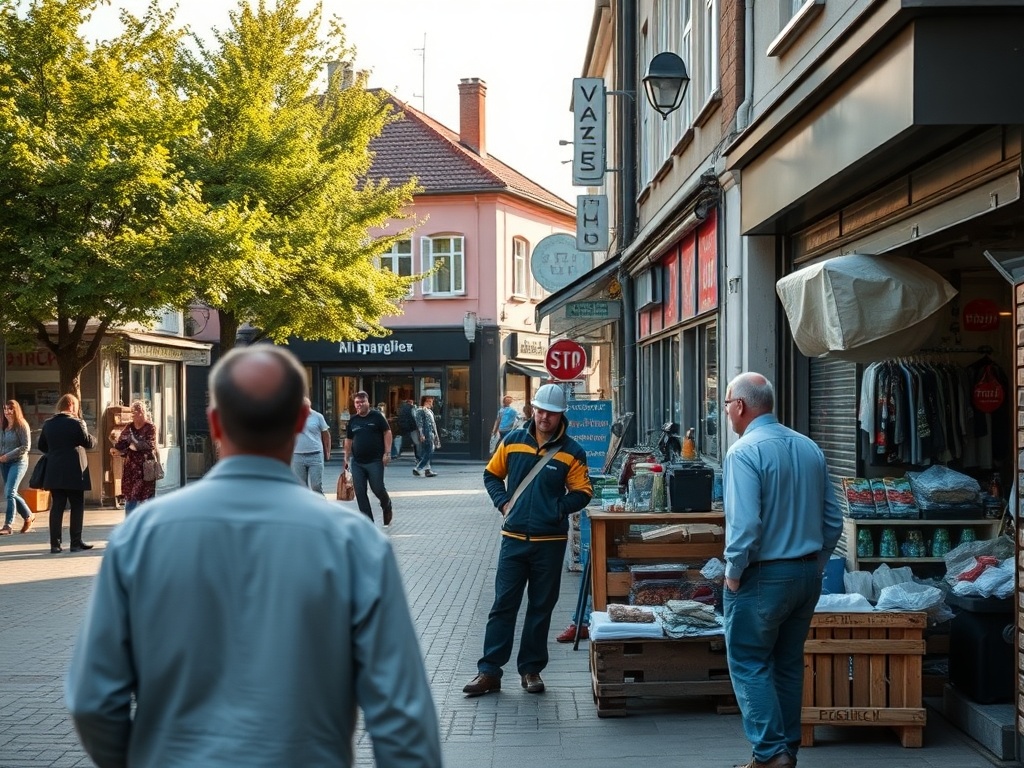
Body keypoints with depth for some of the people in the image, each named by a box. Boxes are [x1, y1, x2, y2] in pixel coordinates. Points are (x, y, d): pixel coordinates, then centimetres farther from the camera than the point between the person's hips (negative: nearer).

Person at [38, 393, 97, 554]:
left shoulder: (48, 424, 7)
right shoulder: (77, 423, -9)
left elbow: (42, 446, 13)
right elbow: (88, 443, -8)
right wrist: (94, 439, 12)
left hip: (54, 472, 5)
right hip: (74, 472, -5)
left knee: (56, 507, 6)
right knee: (77, 506, 4)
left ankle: (55, 544, 3)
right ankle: (76, 542, 3)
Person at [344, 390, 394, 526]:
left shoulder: (377, 416, -3)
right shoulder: (353, 420, 10)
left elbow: (387, 433, -3)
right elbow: (348, 440, 17)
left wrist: (387, 453, -10)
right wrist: (347, 458, 14)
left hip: (375, 461, -5)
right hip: (357, 463, 5)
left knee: (378, 489, -4)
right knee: (360, 492, 1)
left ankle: (387, 508, 29)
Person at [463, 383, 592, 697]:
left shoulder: (571, 452, -2)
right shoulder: (513, 441, 4)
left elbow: (582, 493, 0)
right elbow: (491, 474, 15)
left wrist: (557, 509, -13)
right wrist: (502, 502, 0)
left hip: (550, 541, -1)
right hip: (514, 538, 1)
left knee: (541, 608, 8)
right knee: (503, 604, 2)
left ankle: (531, 669, 19)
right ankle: (489, 671, 6)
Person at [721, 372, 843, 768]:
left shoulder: (745, 452, -15)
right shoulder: (810, 448, 7)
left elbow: (744, 524, -23)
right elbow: (833, 519, 9)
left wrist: (733, 573, -11)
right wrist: (814, 564, 16)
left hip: (763, 576, -7)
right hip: (807, 574, 7)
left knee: (749, 664, 2)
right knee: (789, 664, 15)